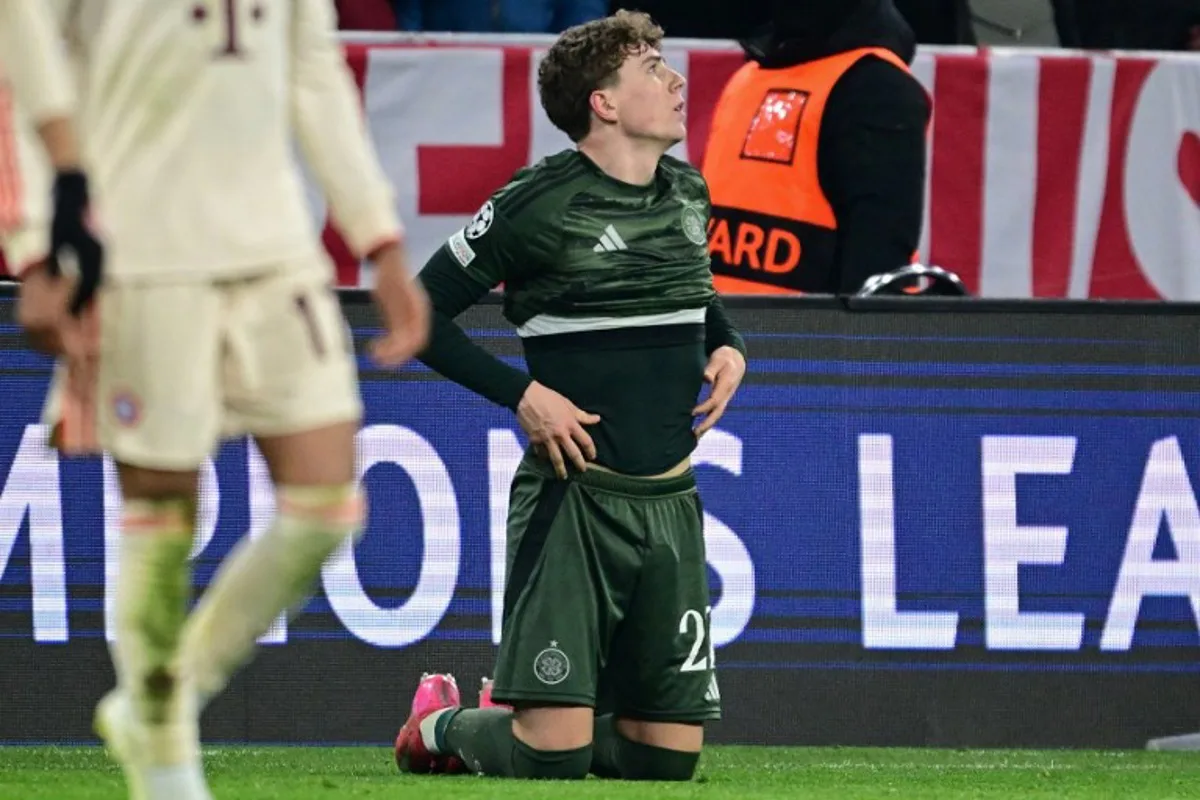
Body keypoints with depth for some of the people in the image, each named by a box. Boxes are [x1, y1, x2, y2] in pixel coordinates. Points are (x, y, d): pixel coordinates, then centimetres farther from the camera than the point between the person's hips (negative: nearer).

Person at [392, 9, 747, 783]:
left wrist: (728, 345, 8)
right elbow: (421, 312, -6)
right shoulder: (540, 205, -11)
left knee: (671, 752, 3)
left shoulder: (688, 192, 9)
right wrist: (522, 393, -15)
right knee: (552, 758, -12)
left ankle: (517, 721, 30)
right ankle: (445, 725, 20)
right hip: (573, 495, -6)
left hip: (669, 500, 6)